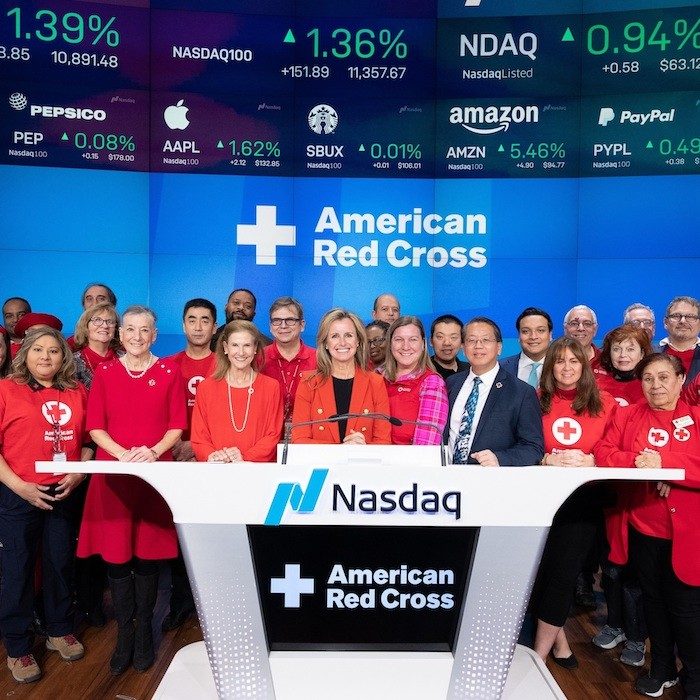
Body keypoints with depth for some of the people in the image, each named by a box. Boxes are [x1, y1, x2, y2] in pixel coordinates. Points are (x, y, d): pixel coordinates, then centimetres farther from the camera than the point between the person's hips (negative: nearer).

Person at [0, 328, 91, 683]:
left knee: (61, 563, 14)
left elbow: (87, 440, 9)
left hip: (64, 493, 3)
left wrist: (79, 474, -6)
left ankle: (60, 631, 34)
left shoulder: (77, 393, 6)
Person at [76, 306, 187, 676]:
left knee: (148, 555, 6)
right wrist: (122, 453, -13)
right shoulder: (104, 372, 6)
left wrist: (153, 451, -15)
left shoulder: (169, 372, 4)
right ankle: (124, 635, 19)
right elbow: (95, 427, 3)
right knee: (116, 555, 4)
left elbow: (178, 425, 1)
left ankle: (143, 632, 22)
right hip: (112, 472, 1)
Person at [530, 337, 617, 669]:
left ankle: (539, 657, 13)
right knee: (540, 573, 4)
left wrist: (590, 461, -16)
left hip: (582, 498, -1)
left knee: (562, 573, -1)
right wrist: (548, 459, -16)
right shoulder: (537, 401, 3)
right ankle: (559, 644, 28)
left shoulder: (604, 402, 2)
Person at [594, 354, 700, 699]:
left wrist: (663, 462, -24)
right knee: (653, 601, 19)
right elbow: (603, 451, -4)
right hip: (642, 529, 3)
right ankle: (661, 670, 38)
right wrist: (637, 461, -20)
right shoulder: (627, 415, 4)